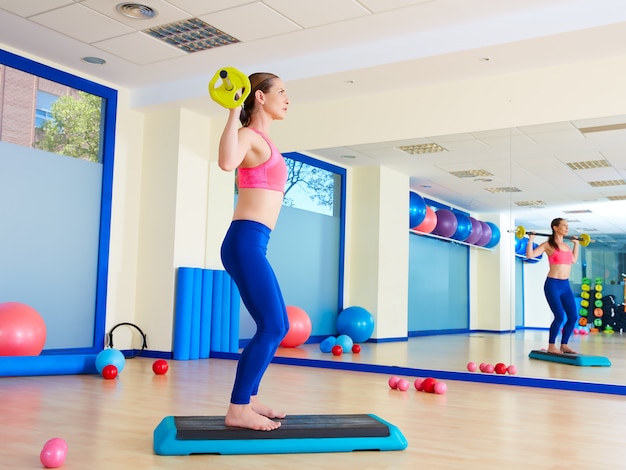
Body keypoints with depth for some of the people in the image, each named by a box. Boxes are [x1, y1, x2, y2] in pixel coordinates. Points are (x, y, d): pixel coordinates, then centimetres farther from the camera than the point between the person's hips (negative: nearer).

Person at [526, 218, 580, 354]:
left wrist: (576, 244, 31)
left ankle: (564, 345, 16)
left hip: (566, 285, 7)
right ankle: (551, 346, 2)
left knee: (573, 317, 2)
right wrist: (531, 239, -12)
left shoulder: (566, 246, 14)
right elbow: (529, 255, -11)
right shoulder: (548, 245, -4)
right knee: (560, 316, -13)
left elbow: (574, 260, 30)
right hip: (553, 285, -7)